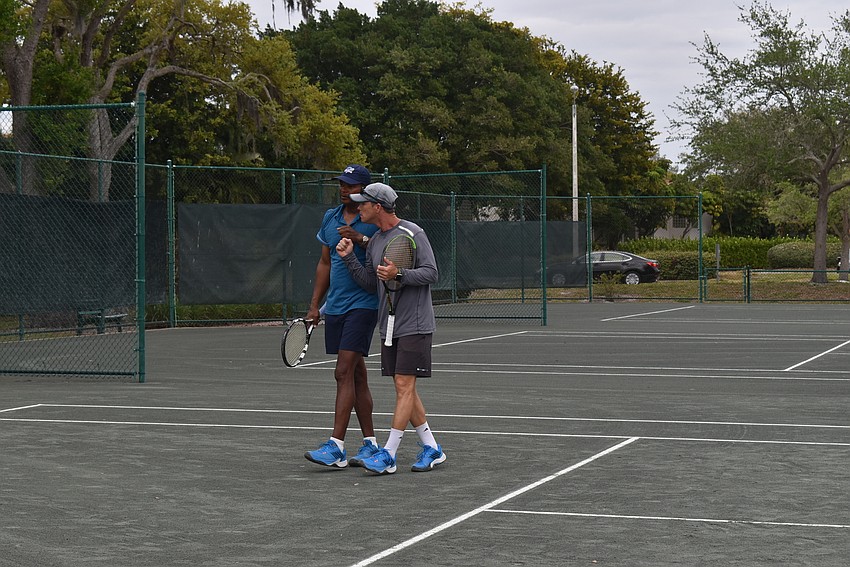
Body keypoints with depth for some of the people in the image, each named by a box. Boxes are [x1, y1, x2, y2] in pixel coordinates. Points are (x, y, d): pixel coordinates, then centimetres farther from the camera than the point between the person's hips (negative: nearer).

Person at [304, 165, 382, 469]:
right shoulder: (330, 218, 12)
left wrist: (361, 239, -22)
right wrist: (315, 304, 15)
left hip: (363, 304, -6)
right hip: (335, 307, 6)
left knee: (344, 373, -13)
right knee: (357, 375, 10)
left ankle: (336, 446, -15)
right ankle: (370, 442, 16)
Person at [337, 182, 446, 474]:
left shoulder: (412, 233, -9)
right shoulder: (373, 241, 13)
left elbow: (431, 273, -12)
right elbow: (370, 284, 12)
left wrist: (399, 274, -24)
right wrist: (349, 258, 1)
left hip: (414, 324, -8)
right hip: (389, 326, 8)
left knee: (404, 386, -8)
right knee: (404, 389, 8)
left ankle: (388, 455, -10)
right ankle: (431, 448, 17)